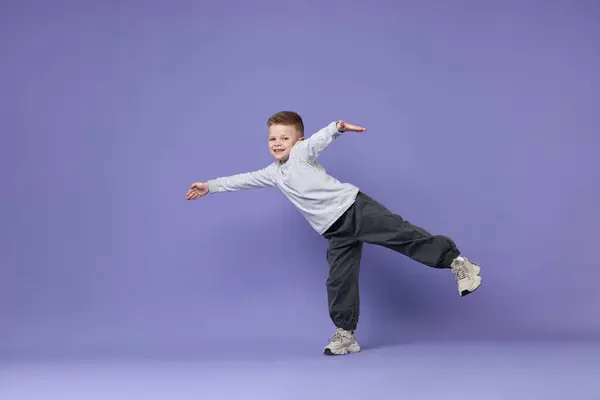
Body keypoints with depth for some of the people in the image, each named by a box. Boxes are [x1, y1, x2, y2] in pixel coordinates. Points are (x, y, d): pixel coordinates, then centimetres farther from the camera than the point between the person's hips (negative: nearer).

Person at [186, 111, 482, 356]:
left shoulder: (301, 152, -1)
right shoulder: (273, 173, 19)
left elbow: (320, 139, -22)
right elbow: (242, 180, 27)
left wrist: (338, 127, -43)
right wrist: (210, 186, 29)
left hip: (354, 207, -6)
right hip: (337, 231, 6)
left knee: (401, 233, -19)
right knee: (338, 281, 3)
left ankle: (454, 260, -11)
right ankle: (345, 335, 12)